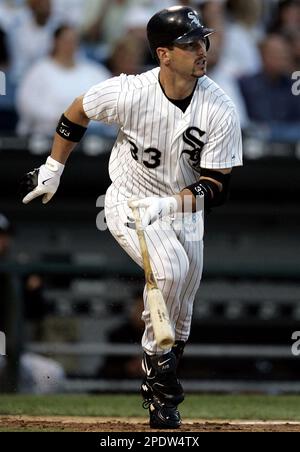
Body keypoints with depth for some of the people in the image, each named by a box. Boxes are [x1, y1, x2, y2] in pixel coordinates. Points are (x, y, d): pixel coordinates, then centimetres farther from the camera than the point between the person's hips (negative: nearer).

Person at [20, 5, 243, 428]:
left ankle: (160, 392, 30)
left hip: (184, 209, 3)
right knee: (170, 268, -29)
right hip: (129, 201, -3)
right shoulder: (129, 93, -25)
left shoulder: (220, 110, -21)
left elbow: (216, 188, -19)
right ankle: (155, 360, -10)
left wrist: (163, 206, -32)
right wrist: (52, 170, 5)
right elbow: (78, 112, -4)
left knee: (180, 313, 8)